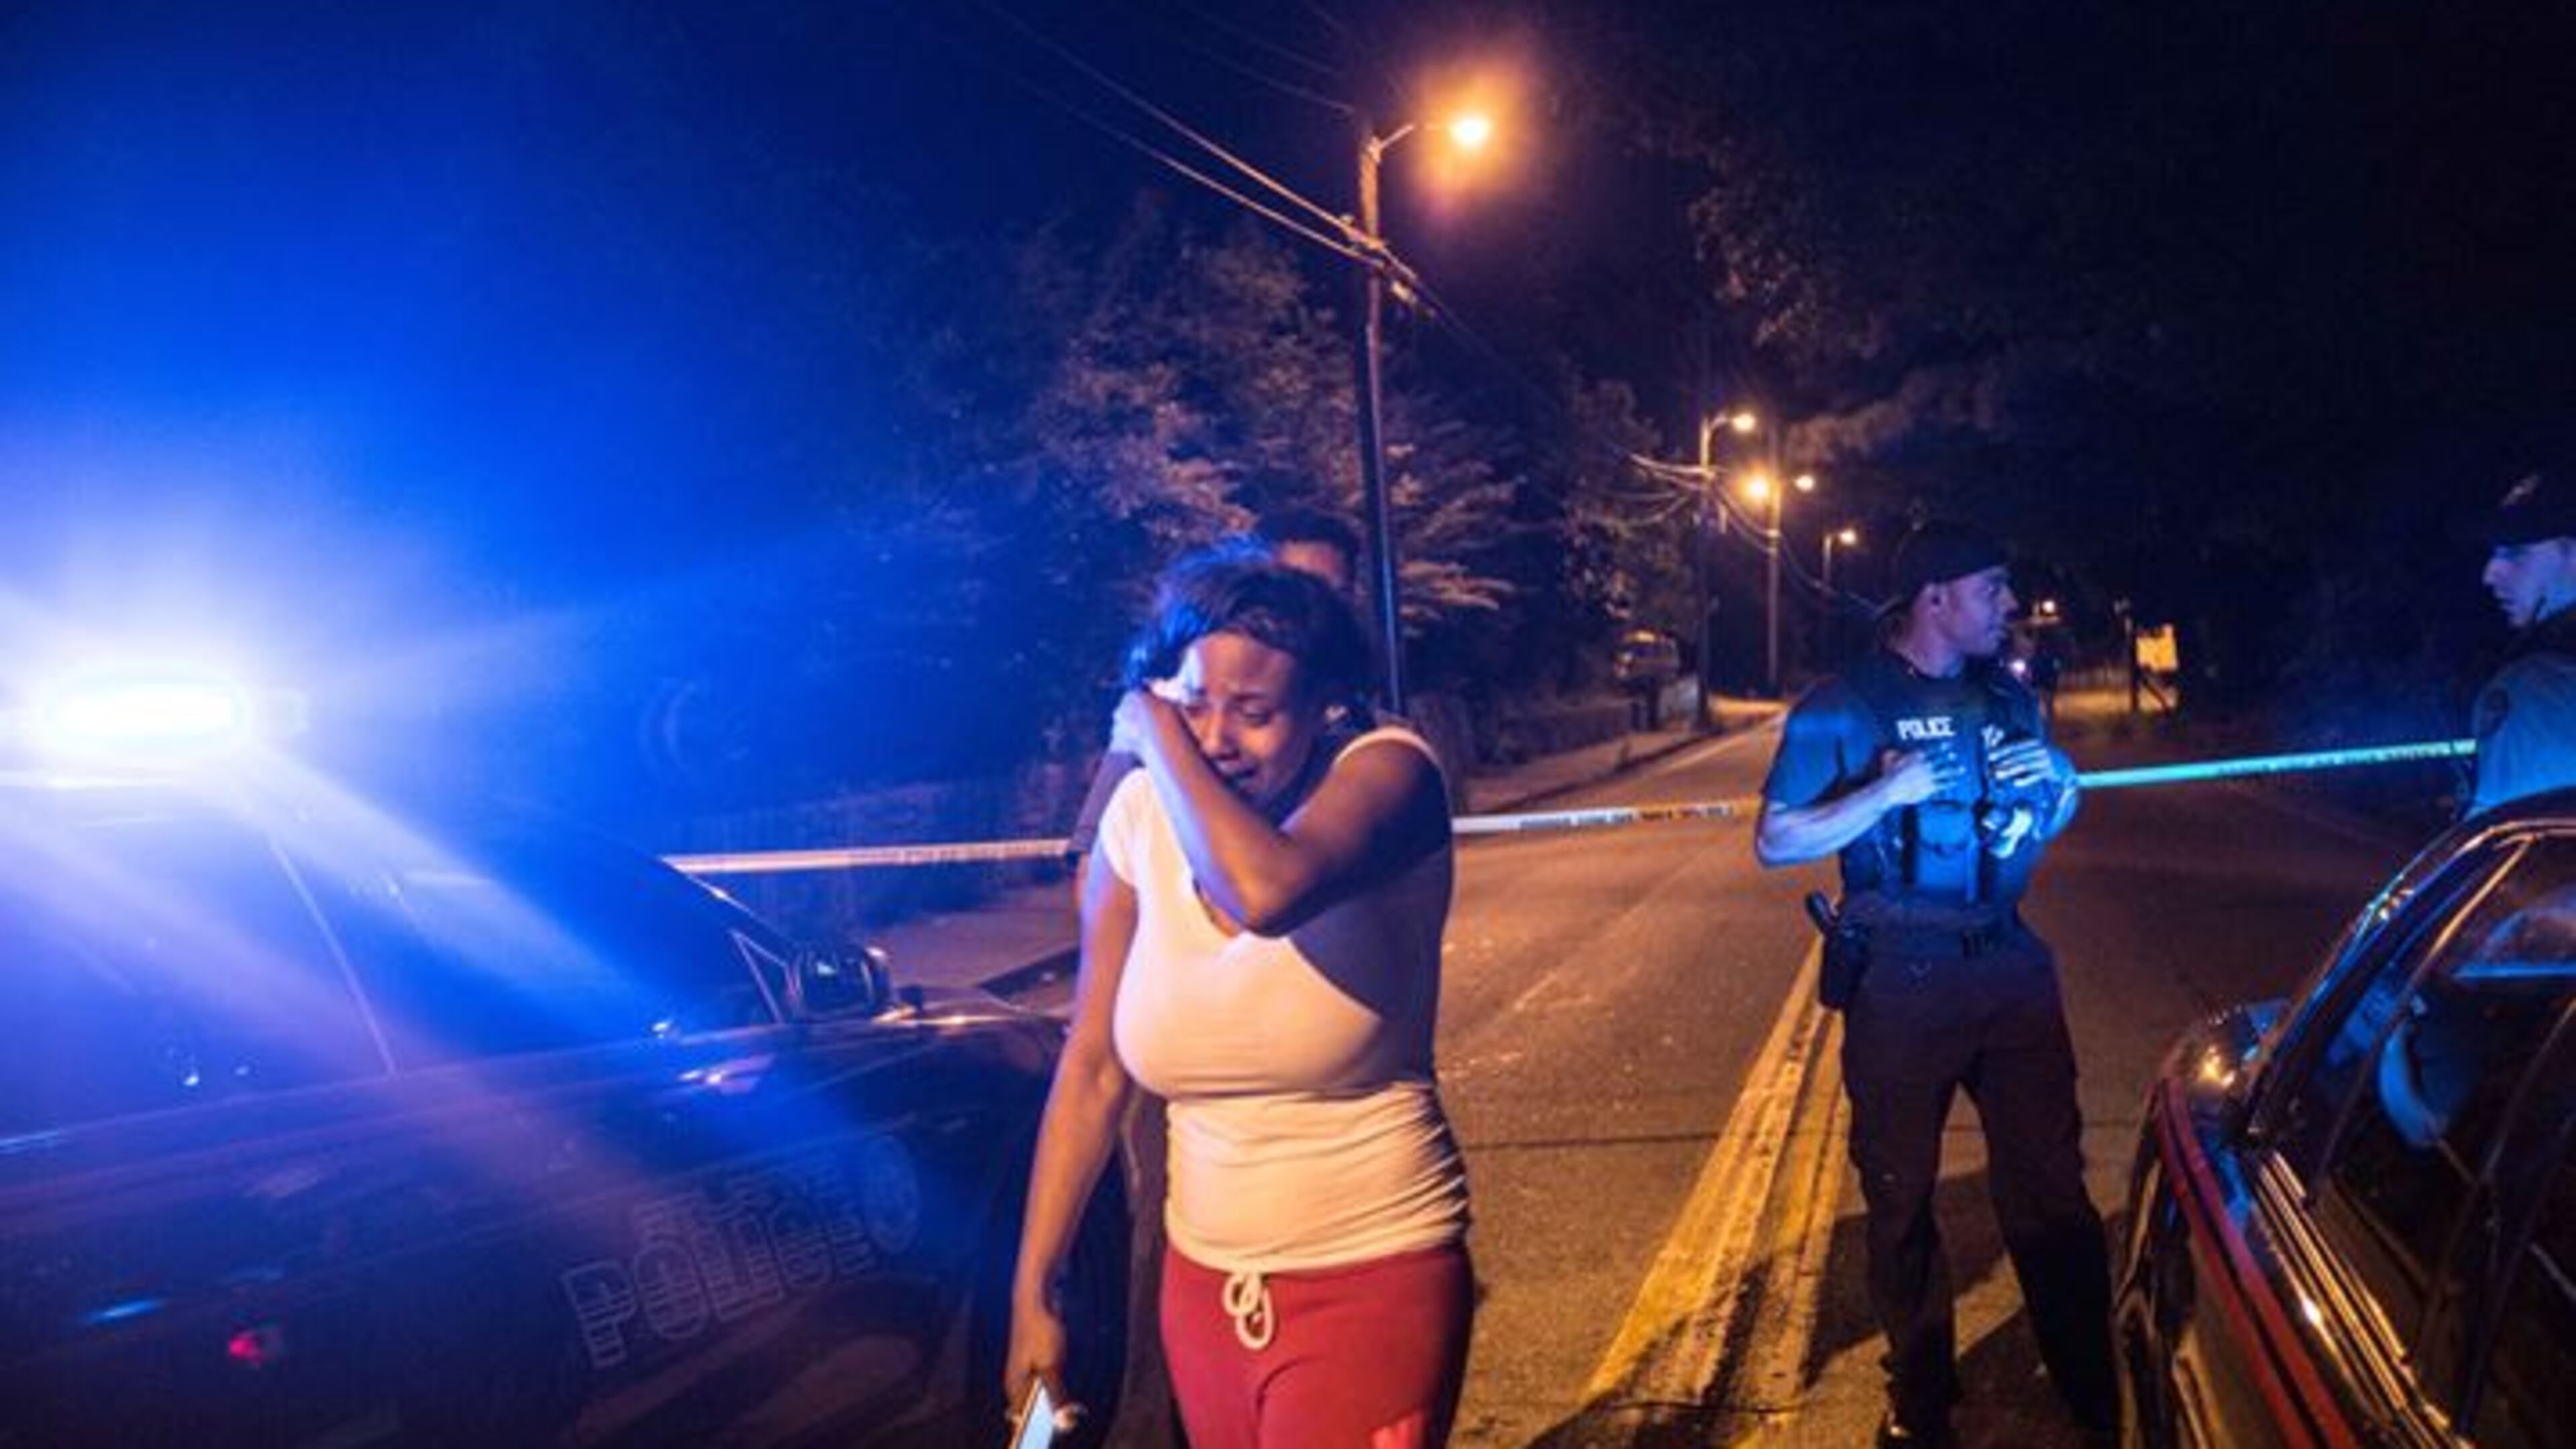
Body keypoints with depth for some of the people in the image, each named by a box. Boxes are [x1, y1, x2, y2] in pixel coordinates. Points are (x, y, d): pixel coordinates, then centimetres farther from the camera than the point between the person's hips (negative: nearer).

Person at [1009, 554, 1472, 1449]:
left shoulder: (1385, 771, -17)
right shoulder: (1140, 817, -5)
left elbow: (1267, 892, -40)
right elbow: (1092, 1072, 0)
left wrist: (1156, 736, -25)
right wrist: (1033, 1290, 1)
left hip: (1372, 1277, -5)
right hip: (1204, 1280, 5)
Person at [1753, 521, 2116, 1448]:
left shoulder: (2004, 695, 10)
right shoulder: (1843, 708, -6)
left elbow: (2044, 825, 21)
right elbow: (1776, 842, -9)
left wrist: (2058, 783, -2)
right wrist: (1889, 790, -20)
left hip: (2010, 961, 4)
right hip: (1900, 978, -3)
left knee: (2050, 1181, 5)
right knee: (1901, 1196, 7)